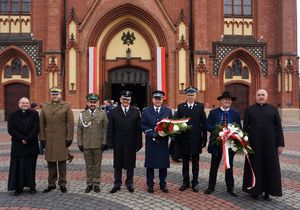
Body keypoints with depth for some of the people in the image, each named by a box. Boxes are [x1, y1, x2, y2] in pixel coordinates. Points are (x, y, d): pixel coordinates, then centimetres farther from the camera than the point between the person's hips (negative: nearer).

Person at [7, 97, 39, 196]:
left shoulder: (34, 114, 2)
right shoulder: (13, 115, 5)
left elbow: (35, 129, -5)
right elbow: (11, 129, -3)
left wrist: (27, 139, -15)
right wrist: (21, 139, -13)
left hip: (31, 145, 0)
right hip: (17, 145, 1)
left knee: (31, 166, 5)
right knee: (18, 166, 2)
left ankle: (32, 186, 14)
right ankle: (18, 187, 10)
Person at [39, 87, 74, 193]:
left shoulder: (66, 106, 0)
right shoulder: (45, 106, 9)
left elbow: (70, 123, -3)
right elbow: (41, 123, 9)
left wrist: (69, 138, -7)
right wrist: (42, 138, 3)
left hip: (62, 139, -3)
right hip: (49, 139, 3)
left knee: (62, 162, 4)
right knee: (50, 162, 10)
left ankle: (62, 184, 16)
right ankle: (51, 184, 22)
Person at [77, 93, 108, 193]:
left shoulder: (102, 114, 0)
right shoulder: (82, 114, 5)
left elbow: (106, 129, -1)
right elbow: (79, 130, 6)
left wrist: (104, 142, -6)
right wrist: (80, 143, 1)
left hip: (98, 145, -1)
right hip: (86, 145, 1)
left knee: (97, 165, 8)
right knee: (88, 166, 10)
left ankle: (96, 184, 19)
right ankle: (89, 184, 22)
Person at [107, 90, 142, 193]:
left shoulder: (136, 112, 3)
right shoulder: (113, 112, 2)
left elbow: (138, 129, 0)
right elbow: (110, 129, 0)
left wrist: (138, 143, -4)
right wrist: (110, 142, -6)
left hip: (131, 143, 0)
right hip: (118, 143, 0)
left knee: (130, 164, 10)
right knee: (117, 164, 10)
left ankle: (129, 183, 25)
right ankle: (117, 184, 22)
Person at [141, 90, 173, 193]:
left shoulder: (168, 111, 7)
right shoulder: (146, 111, 4)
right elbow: (142, 125, -1)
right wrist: (152, 133, -14)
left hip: (163, 141, 1)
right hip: (151, 141, -1)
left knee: (163, 163, 7)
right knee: (150, 163, 6)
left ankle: (163, 183, 21)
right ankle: (150, 184, 18)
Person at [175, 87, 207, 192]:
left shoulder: (200, 106, 2)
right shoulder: (180, 107, 4)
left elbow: (204, 123, 0)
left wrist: (204, 138, -4)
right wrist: (177, 138, -4)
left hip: (196, 139, -1)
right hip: (184, 139, 1)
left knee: (195, 163, 9)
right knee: (185, 162, 11)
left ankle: (195, 183, 21)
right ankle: (185, 182, 23)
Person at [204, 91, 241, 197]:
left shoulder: (235, 113, 4)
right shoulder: (213, 112, 1)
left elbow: (239, 128, 1)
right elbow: (208, 125, -5)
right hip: (217, 142, -1)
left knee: (229, 166, 11)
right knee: (214, 165, 9)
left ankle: (230, 188, 22)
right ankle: (211, 187, 21)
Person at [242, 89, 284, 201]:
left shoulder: (273, 109, 4)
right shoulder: (249, 110, 3)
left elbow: (279, 127, 2)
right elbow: (245, 127, 1)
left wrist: (280, 144, -4)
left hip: (269, 143, 1)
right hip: (254, 143, 0)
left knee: (269, 166, 6)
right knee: (255, 166, 6)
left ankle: (267, 191, 19)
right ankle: (255, 190, 20)